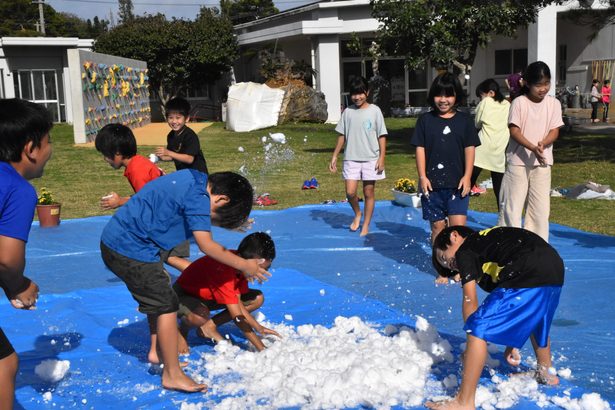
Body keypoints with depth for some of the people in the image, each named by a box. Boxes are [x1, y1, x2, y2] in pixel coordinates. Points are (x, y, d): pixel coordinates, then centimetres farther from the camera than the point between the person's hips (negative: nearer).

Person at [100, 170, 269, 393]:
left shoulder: (195, 178, 8)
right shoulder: (198, 196, -20)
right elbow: (206, 245, -22)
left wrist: (235, 222, 13)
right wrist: (244, 265, -14)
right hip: (131, 251, -10)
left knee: (158, 296, 23)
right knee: (167, 306, -3)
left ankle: (157, 352, 34)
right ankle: (172, 375, 6)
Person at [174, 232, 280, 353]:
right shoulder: (223, 270, -39)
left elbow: (237, 302, -7)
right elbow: (238, 317, -37)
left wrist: (259, 328, -17)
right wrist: (262, 349, -35)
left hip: (209, 297, 8)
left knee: (257, 299, -4)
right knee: (201, 315, -42)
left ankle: (209, 326, 0)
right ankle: (181, 331, -6)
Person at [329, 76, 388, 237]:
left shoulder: (374, 110, -2)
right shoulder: (347, 112, 6)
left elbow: (382, 136, -2)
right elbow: (342, 136, 11)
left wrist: (382, 157, -8)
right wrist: (334, 156, 8)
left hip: (371, 158, -2)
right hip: (351, 158, 2)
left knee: (369, 193, 4)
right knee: (350, 192, -7)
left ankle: (366, 226, 16)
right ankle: (357, 214, 22)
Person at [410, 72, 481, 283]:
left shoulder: (464, 120, 6)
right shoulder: (425, 120, 6)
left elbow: (470, 149, 5)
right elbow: (420, 149, 4)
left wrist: (467, 176, -3)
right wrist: (422, 177, -4)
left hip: (457, 183, -1)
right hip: (432, 183, 1)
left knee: (458, 226, -10)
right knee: (437, 227, 6)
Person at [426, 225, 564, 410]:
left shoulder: (464, 252, 11)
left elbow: (470, 302, 3)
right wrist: (512, 343, 33)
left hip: (527, 276, -9)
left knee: (478, 329, -2)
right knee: (535, 320, 37)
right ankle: (546, 373, 62)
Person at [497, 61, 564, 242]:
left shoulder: (553, 103, 3)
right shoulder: (519, 102, -6)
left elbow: (555, 131, 0)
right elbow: (514, 131, -11)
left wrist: (543, 144, -22)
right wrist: (532, 148, -26)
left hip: (542, 162, 3)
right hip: (518, 161, -3)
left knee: (540, 207, 4)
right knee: (512, 204, -1)